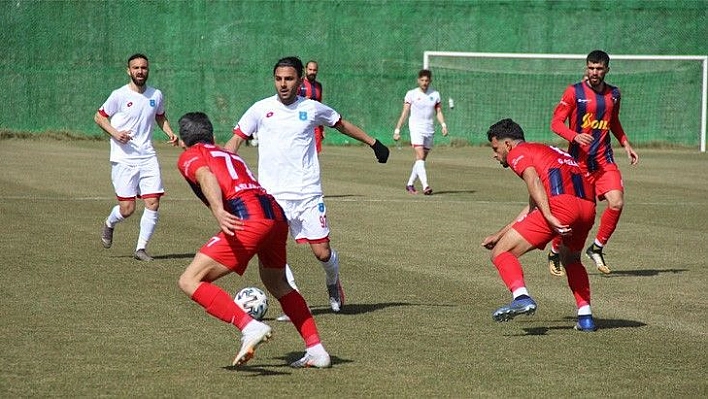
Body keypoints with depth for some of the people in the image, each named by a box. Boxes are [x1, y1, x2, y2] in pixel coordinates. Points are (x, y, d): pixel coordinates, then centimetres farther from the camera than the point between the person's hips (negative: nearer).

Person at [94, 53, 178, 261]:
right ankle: (109, 224, 29)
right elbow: (99, 116, 3)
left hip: (148, 157, 4)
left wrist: (169, 132, 7)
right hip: (123, 159, -4)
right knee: (127, 209, -6)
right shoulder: (119, 95, -6)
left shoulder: (156, 95, 7)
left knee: (153, 203, -7)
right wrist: (115, 133, -13)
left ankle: (141, 248, 7)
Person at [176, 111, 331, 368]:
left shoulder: (189, 157, 13)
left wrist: (218, 211, -26)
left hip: (249, 217, -8)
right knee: (277, 284, 31)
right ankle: (316, 349, 29)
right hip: (277, 213, 8)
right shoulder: (230, 156, 35)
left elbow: (206, 177, -9)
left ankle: (250, 327, -20)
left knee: (190, 282, -5)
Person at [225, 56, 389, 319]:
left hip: (308, 193, 0)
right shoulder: (261, 109, 2)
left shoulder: (312, 109, 4)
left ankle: (333, 282, 33)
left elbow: (342, 124, 21)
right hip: (272, 195, 0)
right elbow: (236, 140, 7)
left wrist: (373, 143, 27)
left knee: (322, 252, -1)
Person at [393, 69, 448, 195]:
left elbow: (438, 112, 11)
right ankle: (425, 186, -29)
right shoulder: (411, 94, 0)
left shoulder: (435, 94, 9)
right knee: (420, 156, -18)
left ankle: (410, 184, 22)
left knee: (422, 159, 7)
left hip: (429, 129, 4)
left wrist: (443, 125, -6)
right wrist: (397, 130, -2)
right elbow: (404, 113, 2)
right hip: (416, 128, -4)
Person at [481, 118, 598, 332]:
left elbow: (534, 181, -10)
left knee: (501, 254, -2)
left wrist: (549, 216, -22)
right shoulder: (545, 150, 38)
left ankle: (522, 297, -26)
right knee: (570, 260, 34)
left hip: (561, 203, -8)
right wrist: (499, 235, 45)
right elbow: (532, 208, 42)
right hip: (588, 207, 8)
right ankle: (585, 316, 22)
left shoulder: (517, 153, 12)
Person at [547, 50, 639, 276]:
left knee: (617, 202, -15)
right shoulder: (574, 92, -5)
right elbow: (556, 123, -8)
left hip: (604, 160, 4)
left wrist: (626, 144, 16)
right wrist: (575, 136, -24)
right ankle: (554, 254, 20)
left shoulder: (613, 94, 10)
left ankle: (597, 248, 5)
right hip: (578, 160, -4)